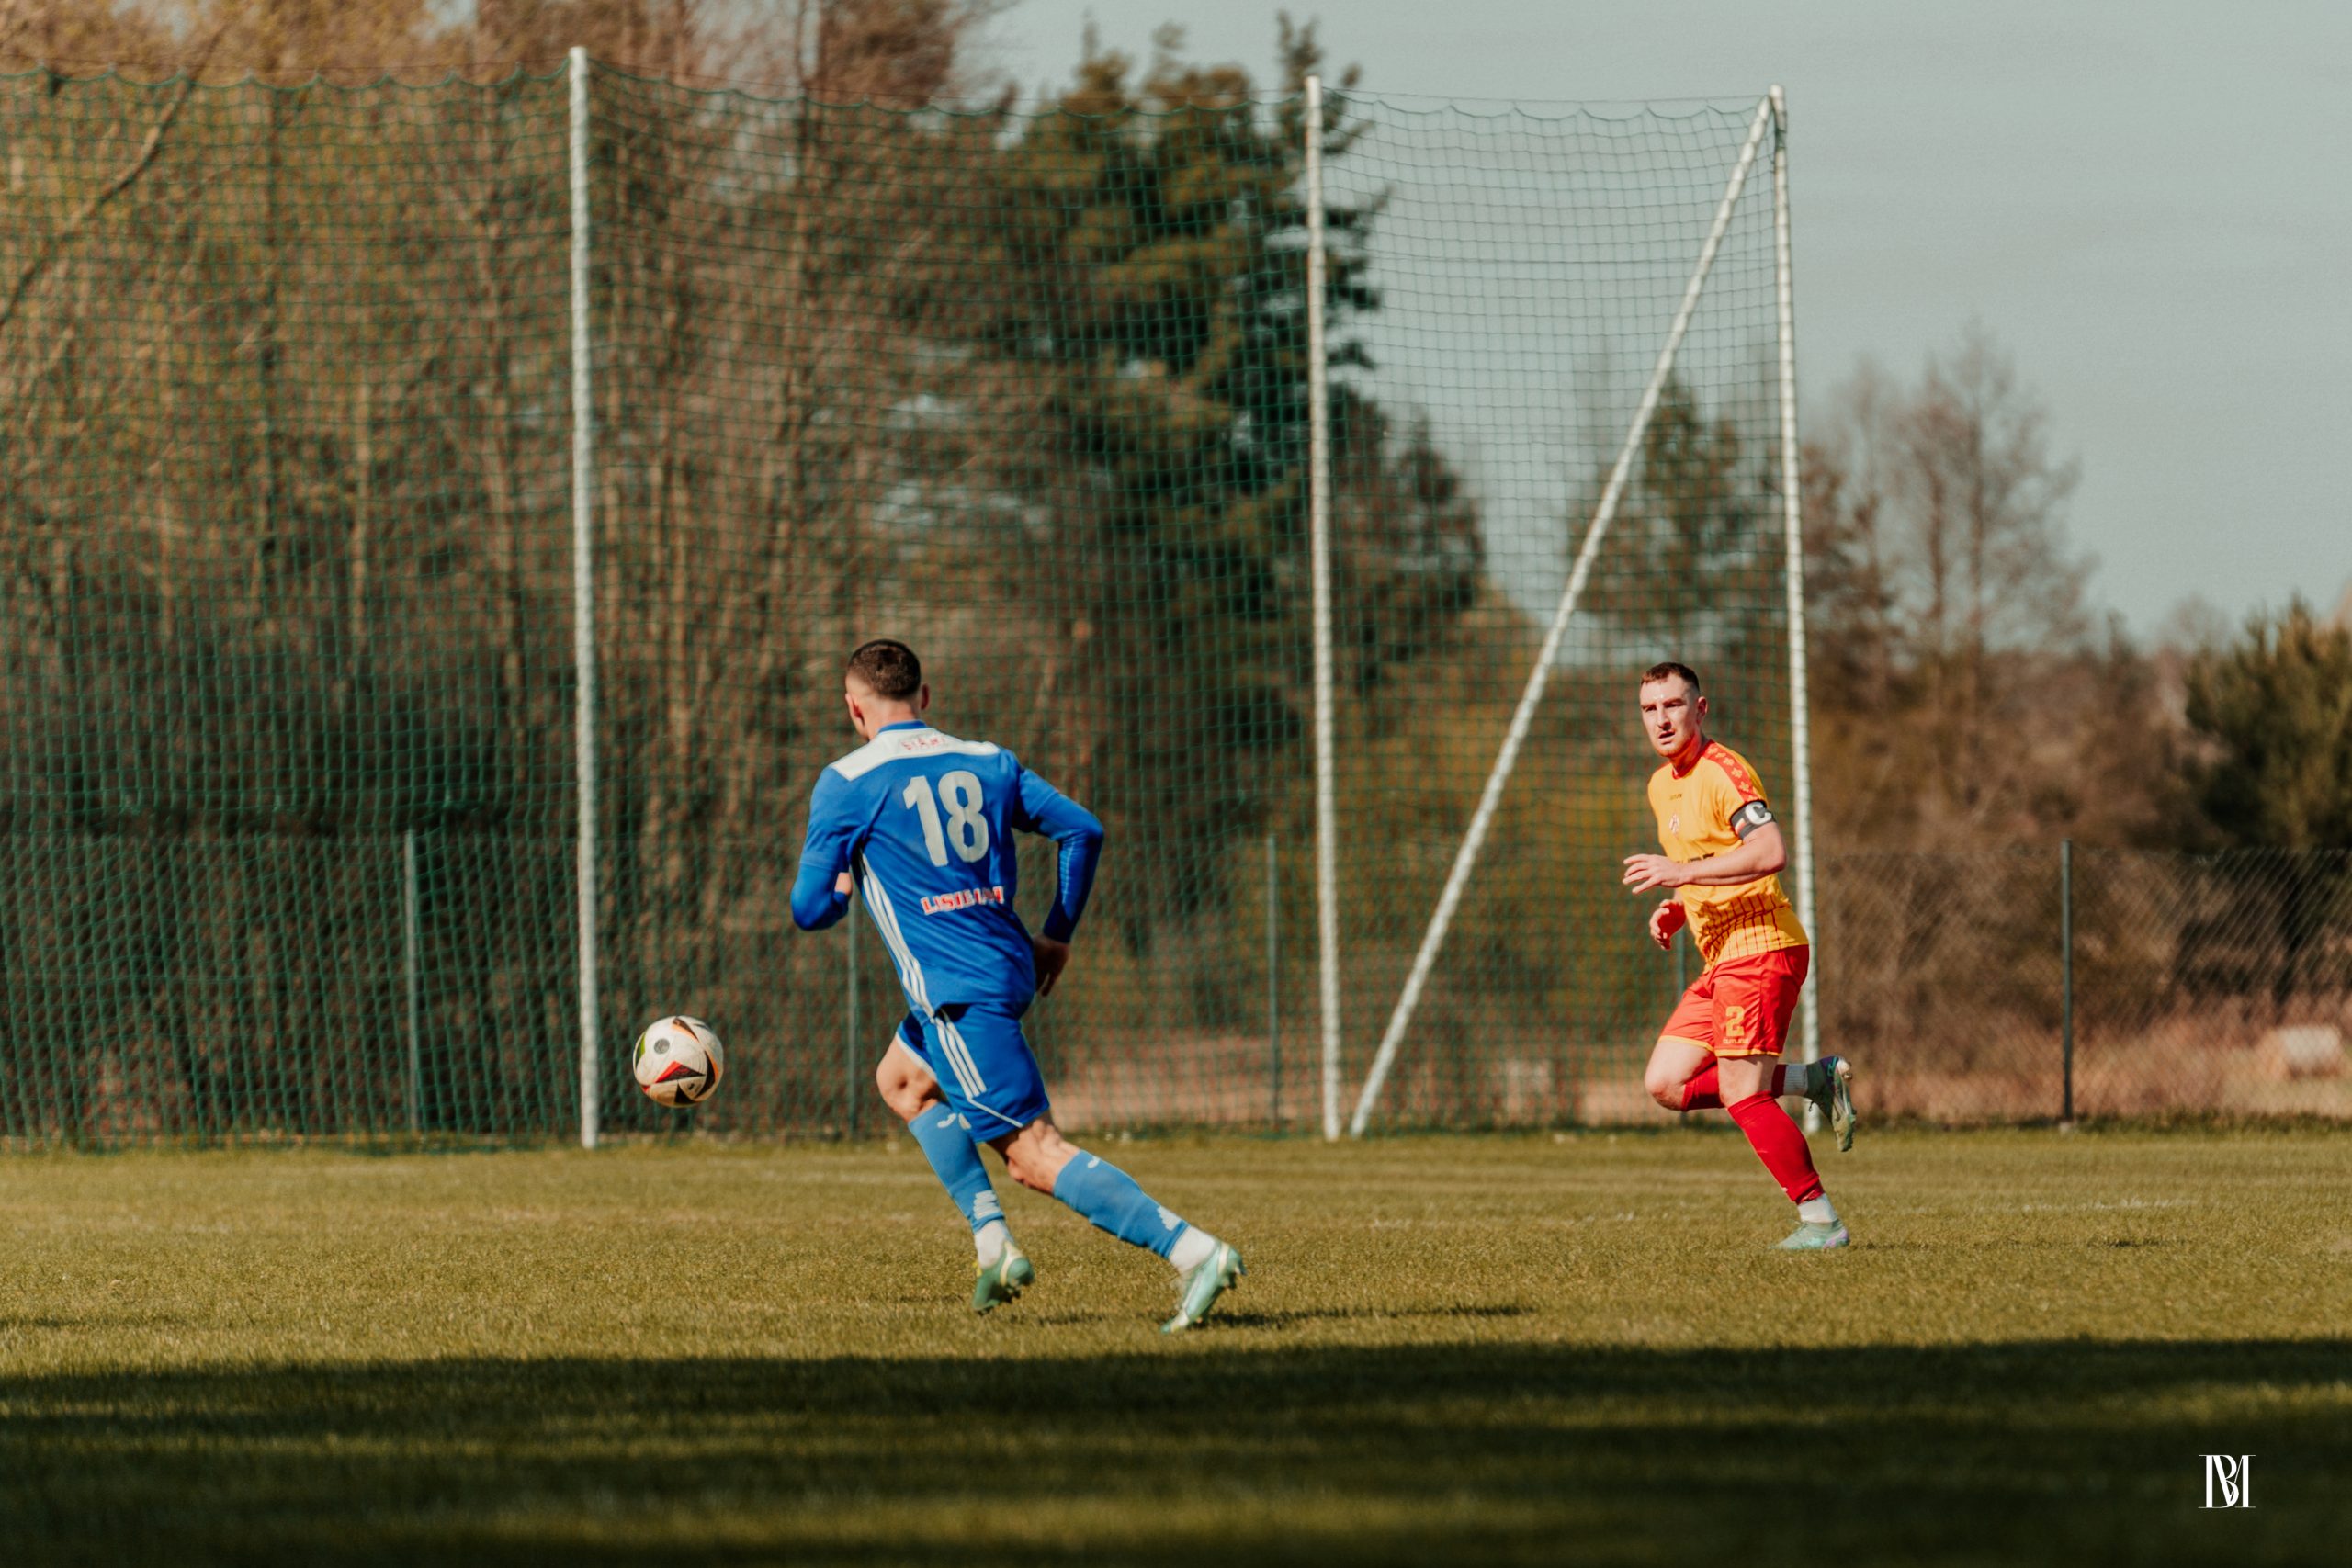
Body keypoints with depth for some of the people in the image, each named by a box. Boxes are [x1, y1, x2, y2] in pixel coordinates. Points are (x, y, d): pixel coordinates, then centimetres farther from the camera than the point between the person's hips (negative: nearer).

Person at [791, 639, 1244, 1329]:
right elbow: (1083, 831, 11)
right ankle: (994, 1245, 19)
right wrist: (1058, 934, 21)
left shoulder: (846, 784, -3)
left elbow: (809, 910, -3)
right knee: (900, 1079, 30)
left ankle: (1195, 1251, -24)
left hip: (957, 990, -8)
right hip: (1011, 966, 8)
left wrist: (844, 888, 21)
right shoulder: (988, 762, 13)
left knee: (1036, 1155, -10)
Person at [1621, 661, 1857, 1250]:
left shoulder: (1722, 771, -12)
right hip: (1721, 961, 10)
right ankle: (1816, 1079, 10)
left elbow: (1771, 852, -25)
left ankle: (1821, 1219, -2)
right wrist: (1675, 910, 11)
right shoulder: (1663, 786, 18)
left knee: (1741, 1096, -11)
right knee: (1665, 1084, 3)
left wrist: (1683, 873, -23)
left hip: (1760, 949, -10)